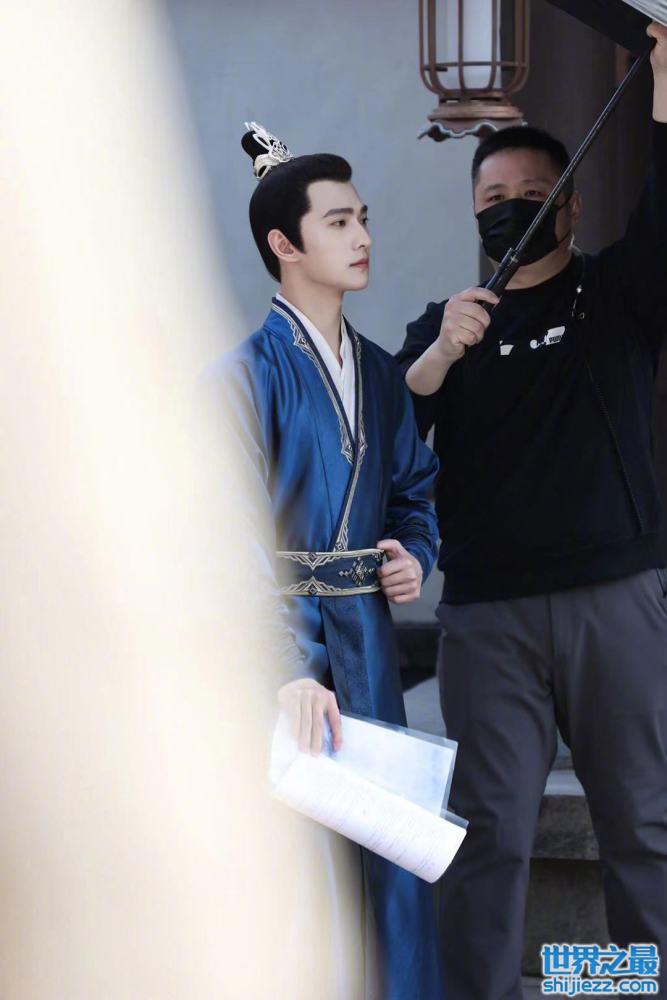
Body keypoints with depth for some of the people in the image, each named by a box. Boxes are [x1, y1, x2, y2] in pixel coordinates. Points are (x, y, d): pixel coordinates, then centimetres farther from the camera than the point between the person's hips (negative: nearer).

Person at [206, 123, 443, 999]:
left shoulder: (380, 372, 13)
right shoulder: (248, 374, -8)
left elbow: (414, 484, 25)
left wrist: (416, 554, 2)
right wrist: (288, 667, -24)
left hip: (364, 628, 6)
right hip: (282, 627, -6)